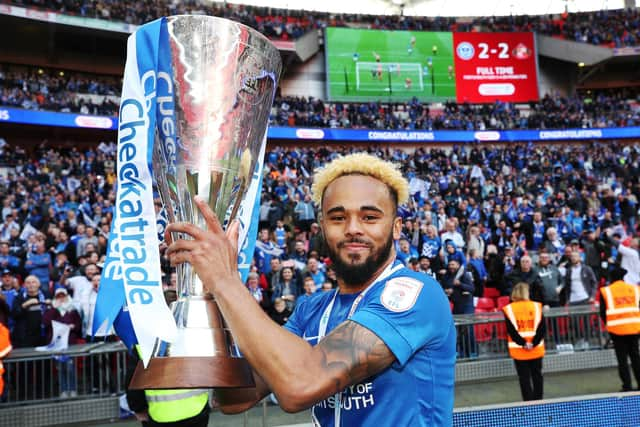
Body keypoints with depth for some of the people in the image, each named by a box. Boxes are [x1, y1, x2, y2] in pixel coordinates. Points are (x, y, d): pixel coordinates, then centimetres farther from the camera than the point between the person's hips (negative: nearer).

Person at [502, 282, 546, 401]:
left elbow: (511, 330, -12)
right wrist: (534, 343, -11)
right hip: (537, 349, 2)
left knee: (524, 378, 5)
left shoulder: (508, 309, -4)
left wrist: (523, 343, -11)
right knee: (537, 375, 16)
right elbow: (542, 328, -7)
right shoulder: (537, 306, 1)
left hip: (518, 350, -2)